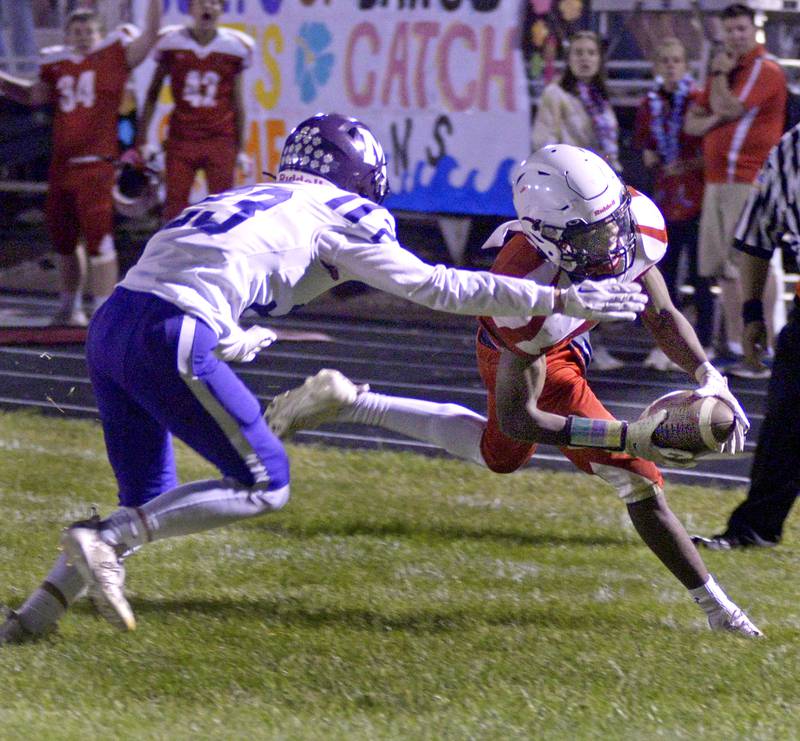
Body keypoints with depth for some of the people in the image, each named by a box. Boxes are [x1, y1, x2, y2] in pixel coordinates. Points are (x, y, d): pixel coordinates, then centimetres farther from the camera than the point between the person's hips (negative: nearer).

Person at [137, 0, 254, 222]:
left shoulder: (235, 47, 2)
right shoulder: (171, 43, 0)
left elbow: (237, 103, 9)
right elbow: (153, 93, 6)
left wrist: (241, 149, 8)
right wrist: (142, 140, 2)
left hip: (220, 140, 0)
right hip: (181, 139, 0)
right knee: (174, 204, -2)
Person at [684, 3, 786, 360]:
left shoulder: (766, 70, -7)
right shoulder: (727, 71, 22)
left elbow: (728, 107, -18)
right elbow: (692, 122, 19)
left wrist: (720, 74, -1)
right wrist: (713, 120, -4)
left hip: (750, 180, -9)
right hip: (717, 181, 9)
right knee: (724, 269, 9)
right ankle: (735, 345, 14)